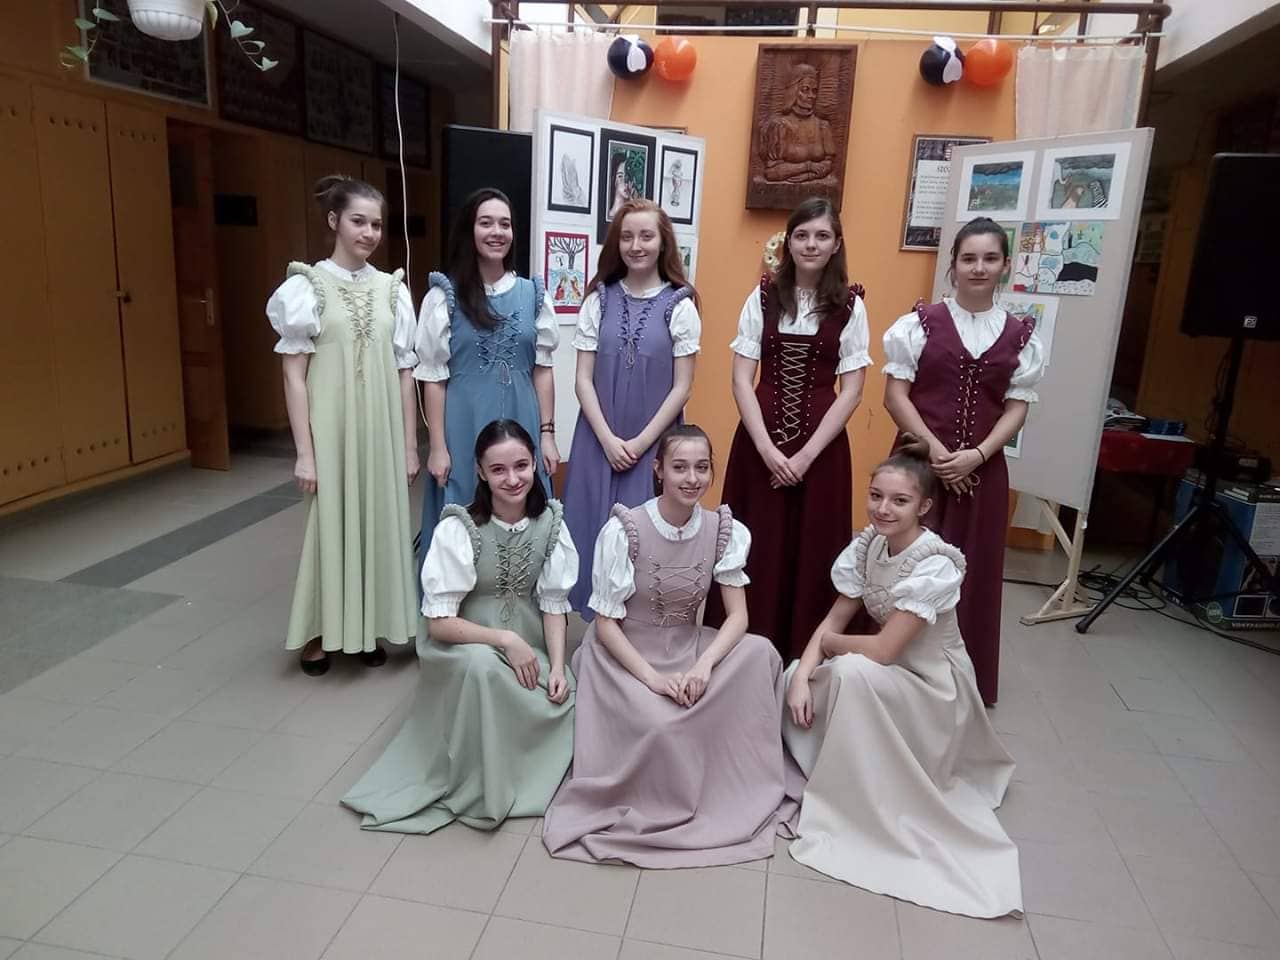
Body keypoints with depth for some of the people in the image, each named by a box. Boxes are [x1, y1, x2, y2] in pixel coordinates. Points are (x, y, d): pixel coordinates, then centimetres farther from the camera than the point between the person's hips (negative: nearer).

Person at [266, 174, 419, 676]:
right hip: (331, 429, -3)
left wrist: (410, 445, 5)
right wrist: (304, 451, -10)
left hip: (381, 429, 3)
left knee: (379, 524, 10)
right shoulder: (307, 287, -5)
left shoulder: (393, 290, 4)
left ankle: (369, 629, 28)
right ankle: (320, 633, 25)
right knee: (329, 525, 7)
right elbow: (294, 374, -6)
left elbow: (405, 373, 6)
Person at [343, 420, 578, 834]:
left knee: (563, 704, -20)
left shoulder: (550, 523, -7)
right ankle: (475, 788, -14)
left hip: (529, 648, 4)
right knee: (481, 664, -36)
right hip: (465, 645, -4)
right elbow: (439, 623, -19)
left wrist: (557, 666, -14)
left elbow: (553, 604, -1)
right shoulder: (457, 529, -19)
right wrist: (503, 638, -27)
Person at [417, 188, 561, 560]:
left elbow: (542, 368, 7)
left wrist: (547, 434, 3)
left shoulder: (533, 294, 4)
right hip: (463, 431, -2)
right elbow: (434, 377, -3)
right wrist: (437, 447, -6)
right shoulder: (444, 296, -4)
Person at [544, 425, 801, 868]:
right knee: (660, 725, -33)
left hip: (688, 648, 4)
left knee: (760, 654, -23)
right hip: (624, 652, -4)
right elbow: (605, 622, -13)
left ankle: (738, 787, -4)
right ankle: (657, 807, 4)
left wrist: (703, 666, -27)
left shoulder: (726, 531, -7)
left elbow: (738, 616, -9)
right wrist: (652, 676, -25)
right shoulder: (622, 531, -19)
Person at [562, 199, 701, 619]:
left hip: (654, 444, -2)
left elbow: (682, 386, -4)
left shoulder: (679, 305, -3)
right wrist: (608, 439, -9)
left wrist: (641, 442, -9)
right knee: (595, 532, 6)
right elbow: (584, 379, 1)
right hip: (600, 441, 2)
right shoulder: (599, 300, 3)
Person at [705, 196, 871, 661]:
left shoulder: (850, 306, 0)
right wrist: (767, 448, -12)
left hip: (821, 446, 0)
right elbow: (742, 380, -2)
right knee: (752, 551, 5)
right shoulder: (763, 297, 2)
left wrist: (806, 454, -11)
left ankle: (803, 657, 22)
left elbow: (851, 391, -3)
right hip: (759, 442, 1)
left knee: (811, 554, 6)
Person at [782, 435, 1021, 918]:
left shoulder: (936, 566, -27)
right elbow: (833, 619, -5)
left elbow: (883, 650, -29)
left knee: (851, 672, -32)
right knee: (798, 680, -13)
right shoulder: (868, 544, -7)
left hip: (934, 685, -6)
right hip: (888, 675, 7)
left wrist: (831, 643, -11)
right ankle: (833, 782, 9)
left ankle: (847, 806, -14)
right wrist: (802, 675, -19)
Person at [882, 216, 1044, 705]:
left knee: (974, 573, 8)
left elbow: (1017, 408, 3)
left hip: (982, 470, 2)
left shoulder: (1021, 335, 7)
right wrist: (934, 448, -13)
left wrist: (977, 454, -12)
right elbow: (895, 395, -4)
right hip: (919, 461, -2)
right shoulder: (920, 323, 0)